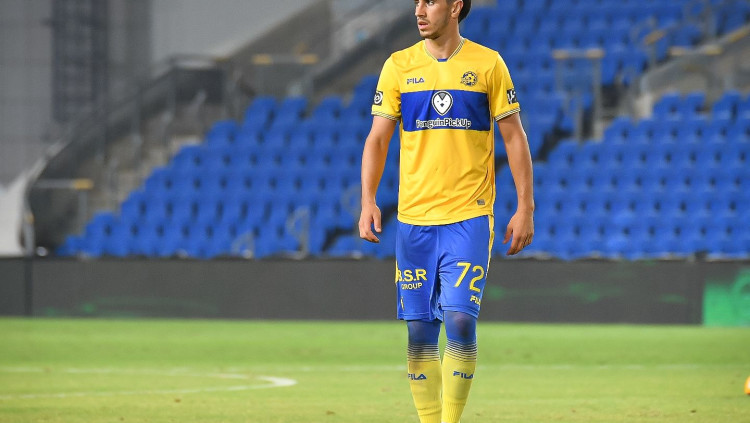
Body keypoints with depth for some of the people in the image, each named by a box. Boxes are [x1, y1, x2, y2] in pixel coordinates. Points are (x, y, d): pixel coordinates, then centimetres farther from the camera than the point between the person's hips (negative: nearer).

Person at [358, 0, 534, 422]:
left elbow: (515, 138, 4)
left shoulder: (488, 64, 1)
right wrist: (369, 201, -7)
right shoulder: (398, 66, 6)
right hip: (413, 217, 2)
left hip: (469, 217, -2)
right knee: (419, 328, 2)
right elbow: (377, 138, 6)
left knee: (460, 318, -14)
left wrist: (525, 208, -1)